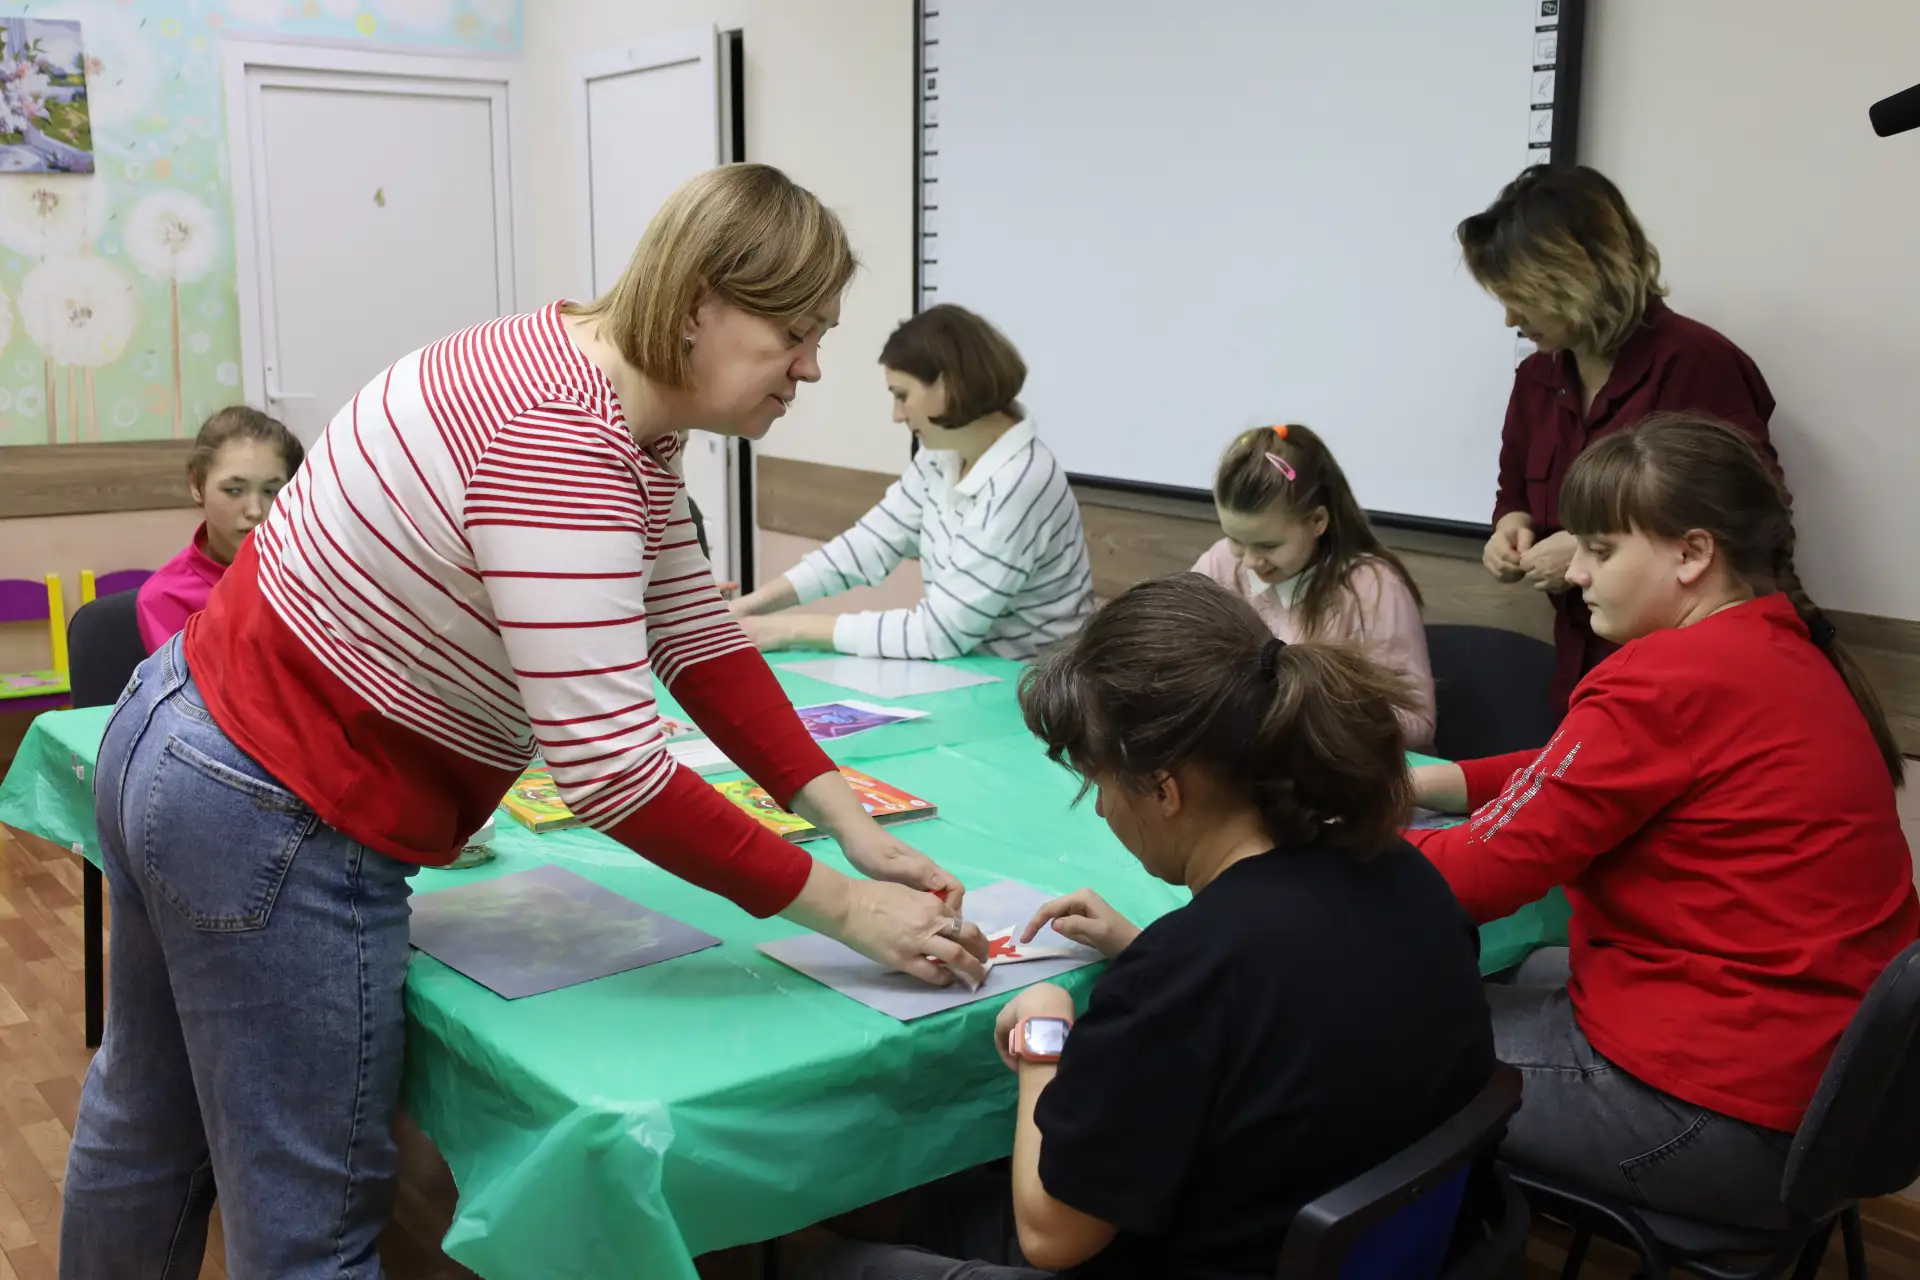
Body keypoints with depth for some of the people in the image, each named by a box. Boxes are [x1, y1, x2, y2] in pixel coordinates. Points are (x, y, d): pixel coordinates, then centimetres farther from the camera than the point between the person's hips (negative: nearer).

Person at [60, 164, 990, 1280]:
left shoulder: (622, 400, 2)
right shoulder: (562, 437, -29)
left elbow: (697, 639, 4)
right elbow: (612, 771, -31)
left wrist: (854, 825, -3)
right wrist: (841, 909, -22)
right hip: (276, 832, -10)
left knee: (148, 1129, 30)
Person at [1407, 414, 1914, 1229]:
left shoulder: (1670, 680, -22)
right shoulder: (1782, 652, 7)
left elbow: (1495, 868, -19)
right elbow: (1582, 775, 15)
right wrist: (1425, 783, 8)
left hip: (1722, 1110, -10)